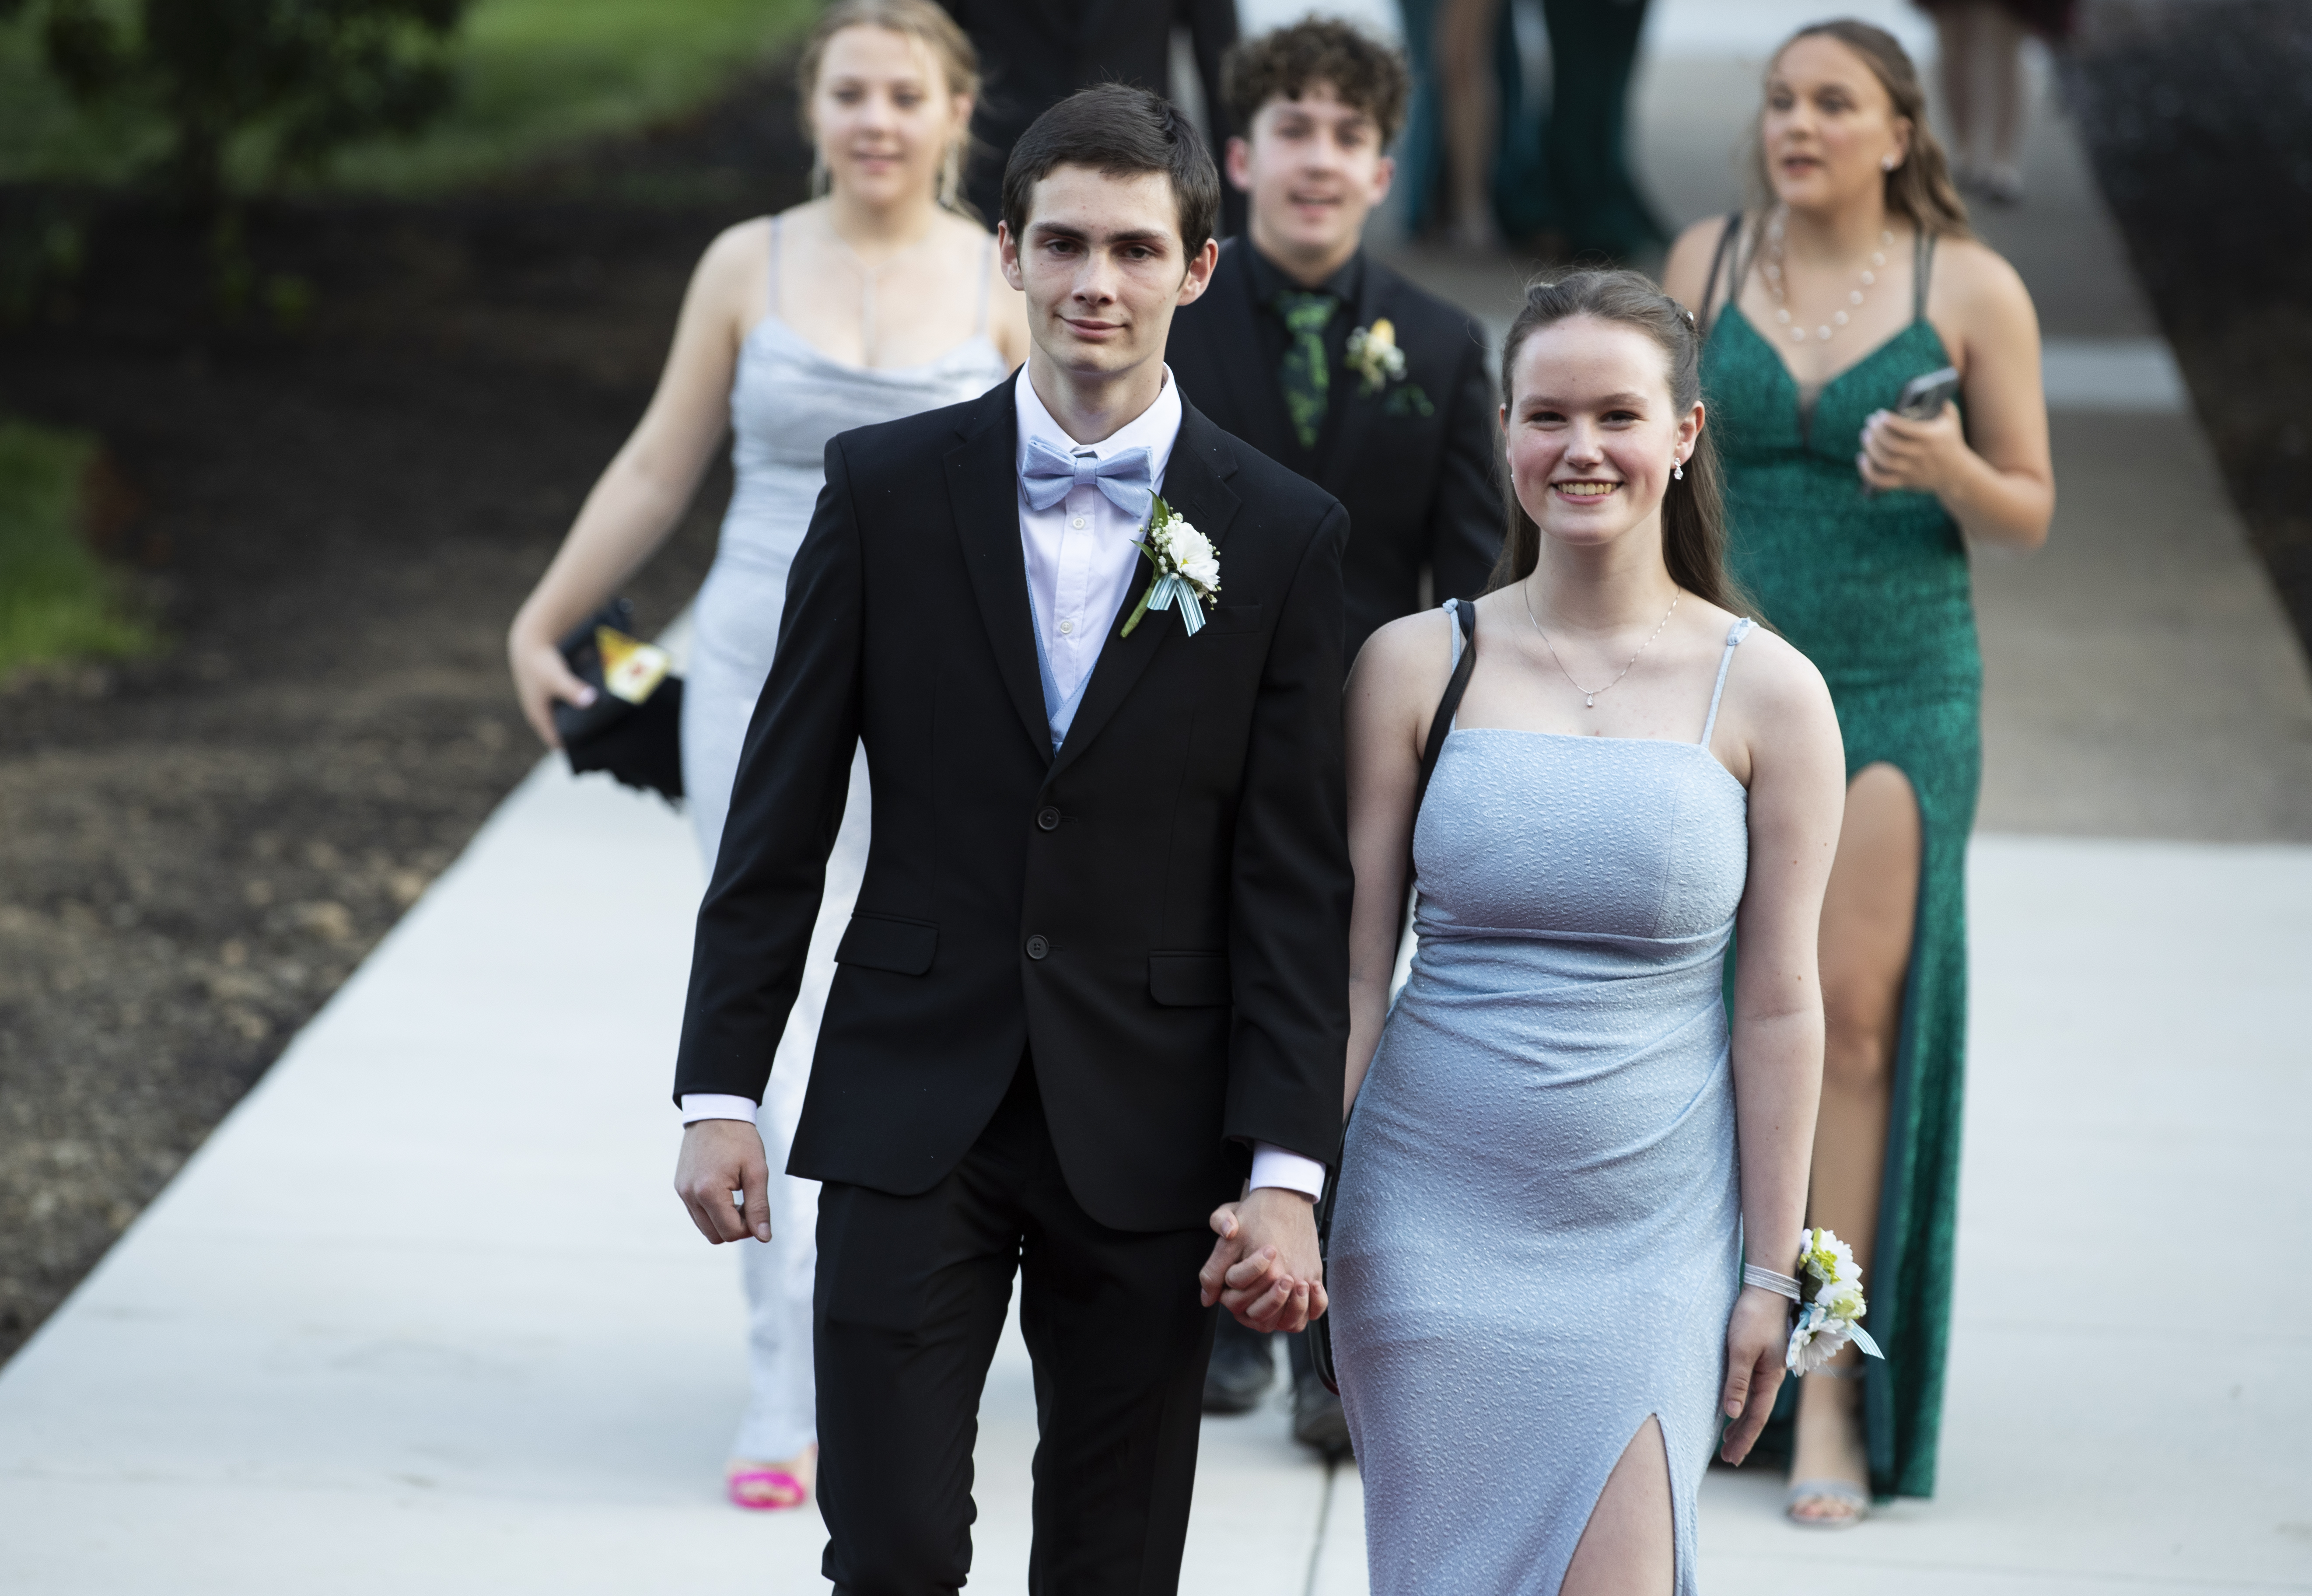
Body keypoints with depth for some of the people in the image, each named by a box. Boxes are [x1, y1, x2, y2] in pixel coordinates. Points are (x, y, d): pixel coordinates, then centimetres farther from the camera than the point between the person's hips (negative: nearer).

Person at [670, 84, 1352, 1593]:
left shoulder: (1284, 536, -1)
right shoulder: (889, 489, 1)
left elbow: (1299, 883, -2)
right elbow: (782, 813, 4)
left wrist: (1288, 1172, -8)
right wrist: (720, 1087, 0)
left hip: (1147, 1135, 0)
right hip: (912, 1113, 0)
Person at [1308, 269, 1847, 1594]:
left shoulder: (1767, 693, -2)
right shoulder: (1416, 665, 0)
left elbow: (1779, 1007, 0)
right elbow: (1354, 967, 2)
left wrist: (1771, 1274, 0)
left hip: (1651, 1236, -1)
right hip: (1434, 1220, 1)